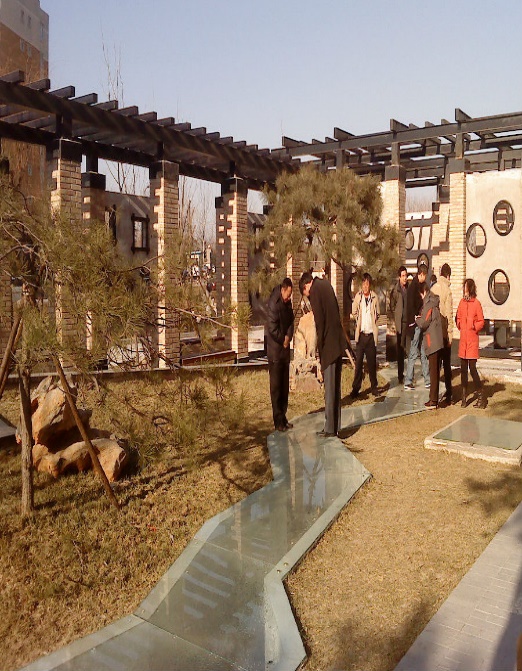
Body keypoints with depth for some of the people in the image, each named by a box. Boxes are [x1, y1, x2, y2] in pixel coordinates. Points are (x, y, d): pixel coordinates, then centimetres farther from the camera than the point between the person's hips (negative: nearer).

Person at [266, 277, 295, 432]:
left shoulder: (288, 302, 5)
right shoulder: (273, 303, -20)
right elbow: (272, 329, -22)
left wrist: (288, 337, -5)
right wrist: (283, 340, -8)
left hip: (285, 349, 8)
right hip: (275, 351, -8)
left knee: (285, 386, 12)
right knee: (276, 386, -2)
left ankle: (283, 417, 21)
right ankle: (278, 421, 4)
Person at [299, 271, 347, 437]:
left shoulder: (315, 289, -7)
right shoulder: (325, 285, 16)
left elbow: (319, 321, -14)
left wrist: (320, 347, -6)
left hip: (329, 345, -8)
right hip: (338, 343, 8)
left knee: (329, 388, -2)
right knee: (335, 387, 13)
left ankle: (330, 428, 4)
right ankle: (334, 426, 20)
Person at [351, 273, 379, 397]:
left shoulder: (374, 297, -1)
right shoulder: (358, 296, -1)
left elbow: (377, 314, 11)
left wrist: (373, 324, 5)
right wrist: (358, 324, 7)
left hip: (371, 334, 0)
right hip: (361, 334, 0)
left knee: (372, 361, 8)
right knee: (358, 362, 0)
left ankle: (374, 386, 20)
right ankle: (356, 388, 5)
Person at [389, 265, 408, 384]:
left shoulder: (409, 288, 9)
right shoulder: (395, 289, -4)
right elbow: (392, 306, 0)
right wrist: (395, 322, -4)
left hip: (409, 322, 4)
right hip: (400, 323, -4)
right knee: (400, 349, 1)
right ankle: (400, 375, 7)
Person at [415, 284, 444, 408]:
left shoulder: (429, 304, -12)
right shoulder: (433, 302, 16)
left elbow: (424, 323, -16)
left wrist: (417, 319, 3)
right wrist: (420, 319, 6)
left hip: (432, 342, -9)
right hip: (436, 342, 9)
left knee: (433, 372, -6)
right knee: (435, 372, 13)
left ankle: (433, 401, -3)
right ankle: (434, 399, 19)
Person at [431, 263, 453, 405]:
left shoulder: (433, 288, 3)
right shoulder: (447, 289, -10)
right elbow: (449, 314, -11)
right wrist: (450, 334, -7)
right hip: (444, 332, -4)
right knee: (446, 363, 3)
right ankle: (448, 394, 7)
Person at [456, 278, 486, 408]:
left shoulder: (476, 303, -6)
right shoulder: (462, 302, 9)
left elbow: (481, 322, -3)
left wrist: (474, 326, -18)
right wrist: (459, 325, 1)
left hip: (472, 339, -5)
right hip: (463, 339, 5)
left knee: (472, 368, -7)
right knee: (463, 368, 8)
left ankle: (481, 396, 5)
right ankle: (464, 396, 15)